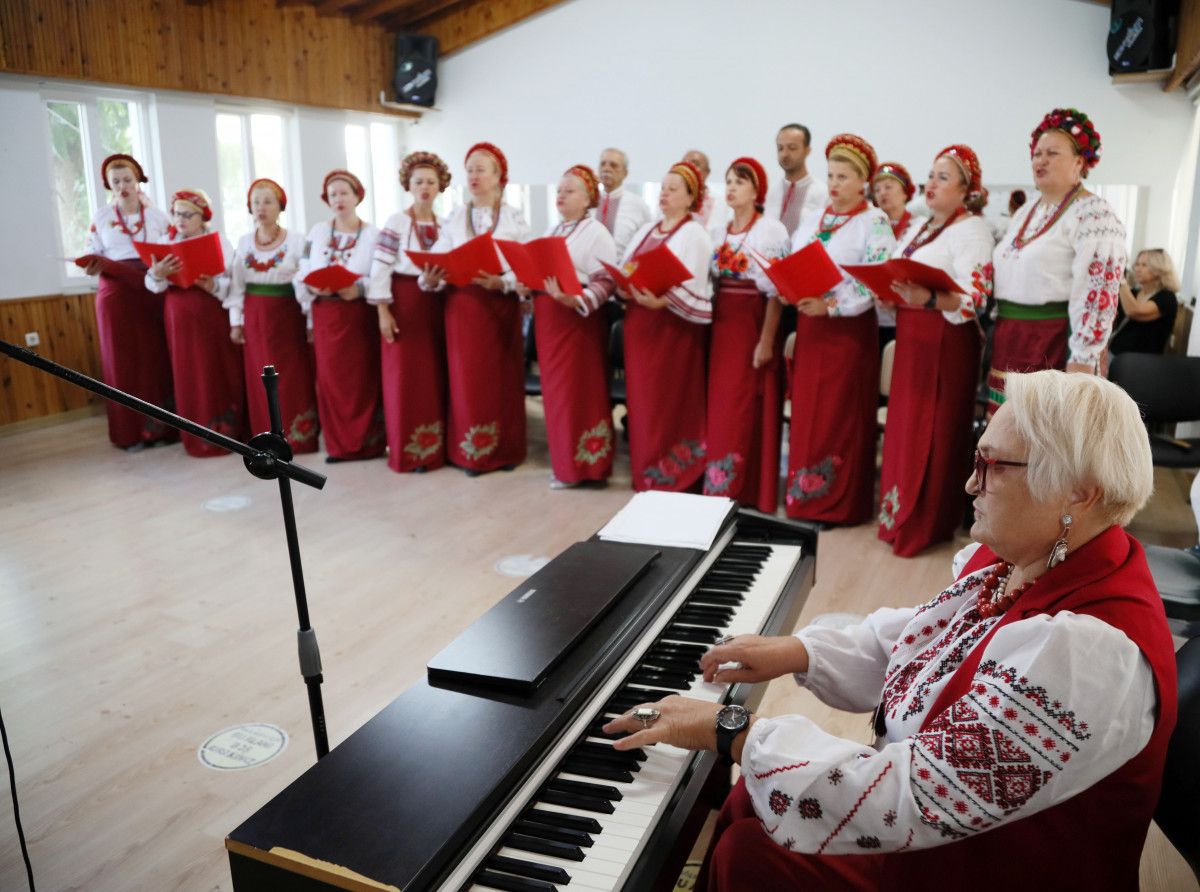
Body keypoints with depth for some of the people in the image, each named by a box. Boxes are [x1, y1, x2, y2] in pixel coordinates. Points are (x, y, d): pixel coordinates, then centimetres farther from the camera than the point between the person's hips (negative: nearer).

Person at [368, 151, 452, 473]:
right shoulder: (396, 223, -4)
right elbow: (380, 268, -8)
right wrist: (383, 311, -13)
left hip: (436, 305, 5)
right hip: (404, 303, -4)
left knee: (435, 376, 7)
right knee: (406, 378, -2)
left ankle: (435, 447, 16)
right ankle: (408, 451, 6)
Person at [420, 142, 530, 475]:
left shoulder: (514, 217, 2)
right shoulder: (455, 218, 9)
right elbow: (439, 261, 2)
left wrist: (501, 282, -22)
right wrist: (429, 279, -19)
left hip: (501, 303, -2)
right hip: (462, 304, 2)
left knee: (503, 376, 4)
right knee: (467, 378, 2)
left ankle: (505, 450, 15)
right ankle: (472, 453, 12)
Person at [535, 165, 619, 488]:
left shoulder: (596, 232, -6)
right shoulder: (551, 232, 17)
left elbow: (605, 281, -15)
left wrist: (574, 300, -27)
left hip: (578, 317, -7)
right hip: (548, 317, 7)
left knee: (578, 391, -1)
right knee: (555, 389, 11)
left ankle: (578, 463, 9)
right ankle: (563, 458, 23)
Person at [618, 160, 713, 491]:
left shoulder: (694, 234, -7)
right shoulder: (646, 231, 15)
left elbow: (693, 289, -16)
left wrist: (662, 301, -31)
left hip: (673, 326, -7)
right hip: (640, 321, 7)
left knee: (671, 402, -1)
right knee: (643, 399, 11)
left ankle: (671, 474, 10)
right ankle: (645, 470, 23)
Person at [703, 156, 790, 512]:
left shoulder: (772, 230, -6)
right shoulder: (719, 232, 13)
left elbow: (776, 290, -11)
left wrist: (766, 340, -17)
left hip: (754, 324, -6)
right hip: (721, 324, 6)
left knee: (747, 407, -4)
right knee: (720, 406, 8)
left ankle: (746, 490, 4)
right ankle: (720, 485, 17)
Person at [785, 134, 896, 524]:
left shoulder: (874, 223, -5)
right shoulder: (811, 220, 14)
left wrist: (831, 305, -21)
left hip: (849, 327, -6)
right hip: (809, 324, 6)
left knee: (841, 415, -1)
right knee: (807, 412, 8)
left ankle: (837, 502, 9)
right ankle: (804, 497, 18)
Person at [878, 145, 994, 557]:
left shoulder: (972, 230, -10)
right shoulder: (920, 227, 16)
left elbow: (975, 298, -23)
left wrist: (927, 299, -38)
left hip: (946, 341, -8)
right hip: (912, 338, 8)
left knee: (932, 431, -2)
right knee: (905, 427, 12)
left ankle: (923, 525, 9)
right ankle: (901, 515, 23)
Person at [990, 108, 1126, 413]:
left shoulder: (1093, 215, -9)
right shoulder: (1024, 213, 17)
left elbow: (1097, 295, -17)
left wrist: (1080, 363, -22)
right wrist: (995, 339, 19)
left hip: (1056, 347, -8)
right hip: (1008, 344, 8)